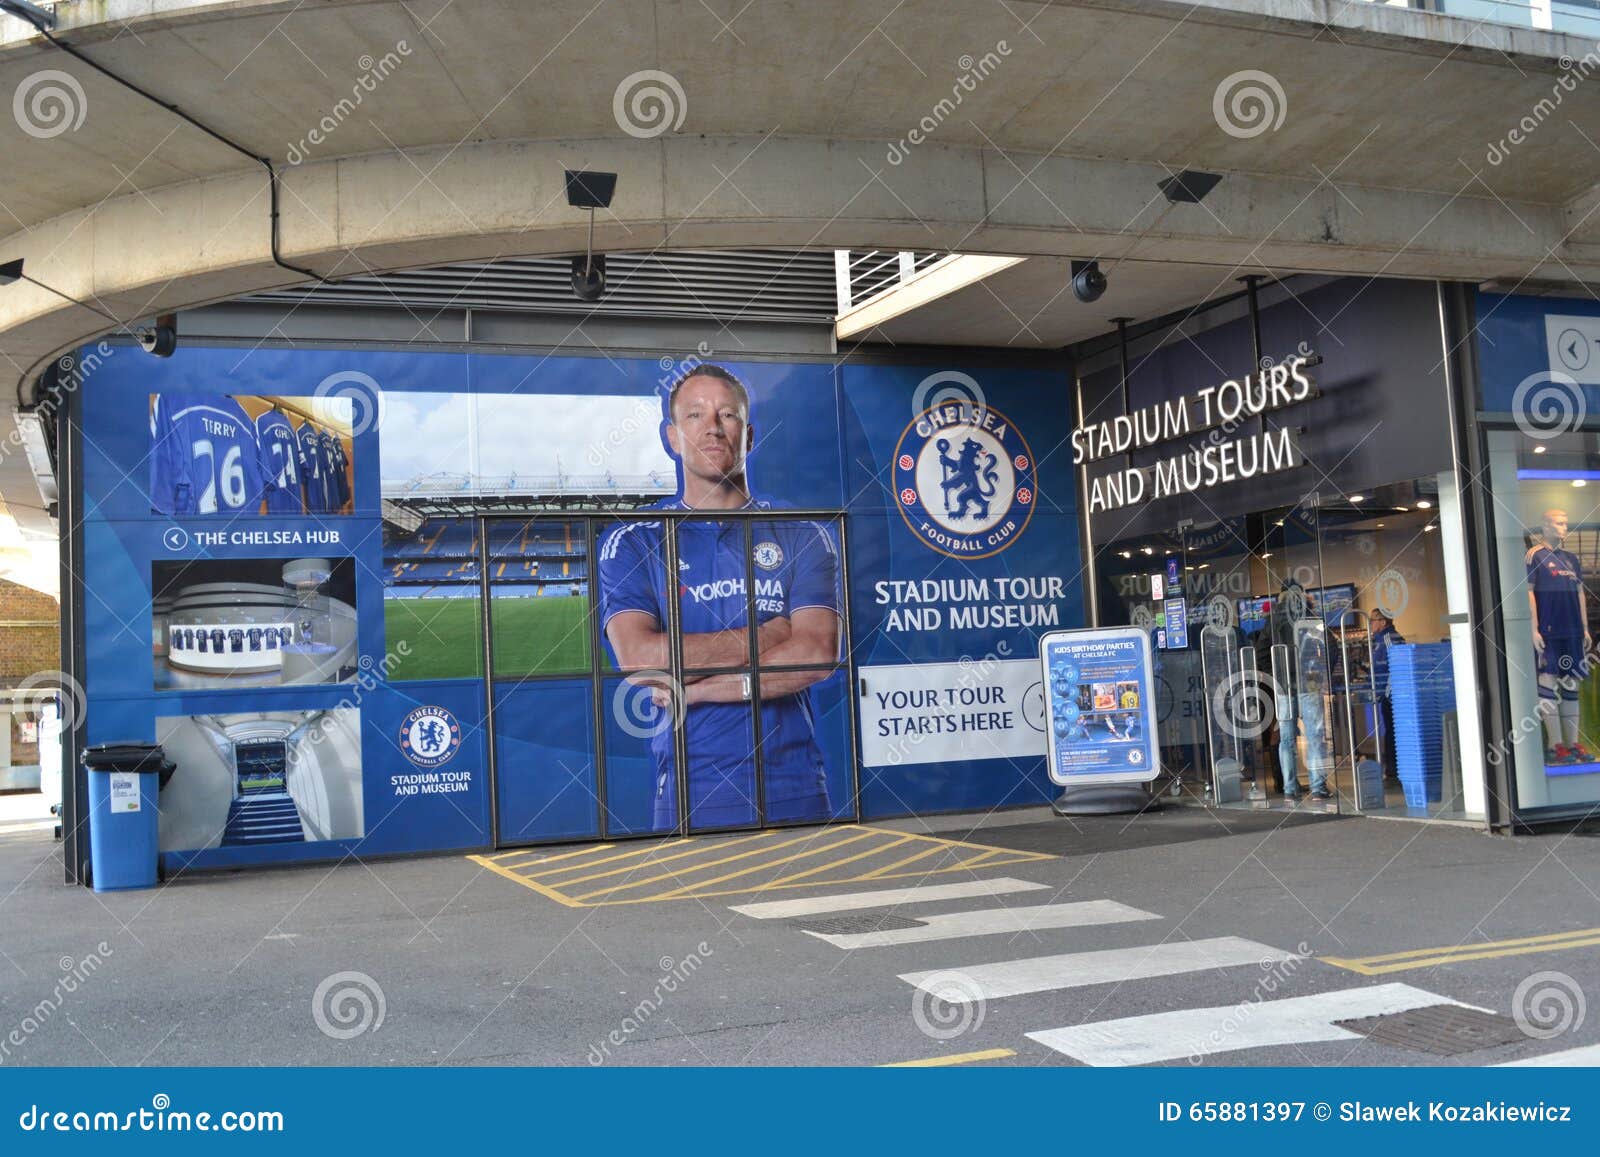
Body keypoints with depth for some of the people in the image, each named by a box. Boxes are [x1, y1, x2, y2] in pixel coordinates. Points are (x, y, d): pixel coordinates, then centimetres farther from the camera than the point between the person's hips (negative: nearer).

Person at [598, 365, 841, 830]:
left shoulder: (802, 536, 5)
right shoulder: (632, 542, 3)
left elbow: (818, 655, -9)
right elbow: (638, 660, -12)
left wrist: (692, 688, -12)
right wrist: (763, 636, -9)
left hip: (796, 790, 1)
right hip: (690, 795, -1)